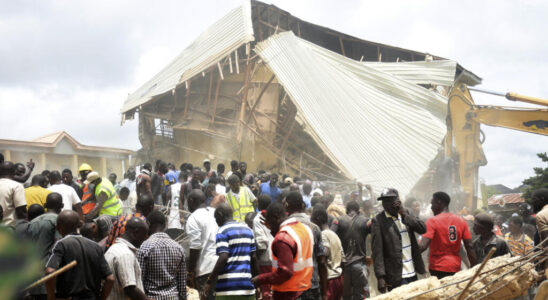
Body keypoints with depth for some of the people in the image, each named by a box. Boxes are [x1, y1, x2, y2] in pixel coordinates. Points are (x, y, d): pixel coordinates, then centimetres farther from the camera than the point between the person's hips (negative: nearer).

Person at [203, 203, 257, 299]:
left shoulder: (223, 231, -5)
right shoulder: (248, 230, 15)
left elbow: (223, 258, -17)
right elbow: (253, 258, 14)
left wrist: (209, 282, -13)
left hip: (228, 287, -6)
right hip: (247, 285, 6)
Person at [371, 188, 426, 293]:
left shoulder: (406, 213, 8)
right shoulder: (378, 221, -8)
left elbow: (423, 229, -4)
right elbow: (377, 251, -12)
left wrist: (404, 215, -14)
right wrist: (380, 277, -18)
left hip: (412, 273, 5)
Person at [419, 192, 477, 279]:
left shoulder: (432, 221, -8)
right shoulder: (461, 221, 7)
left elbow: (423, 246, -19)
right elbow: (469, 247, 4)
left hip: (438, 269, -5)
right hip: (456, 268, 5)